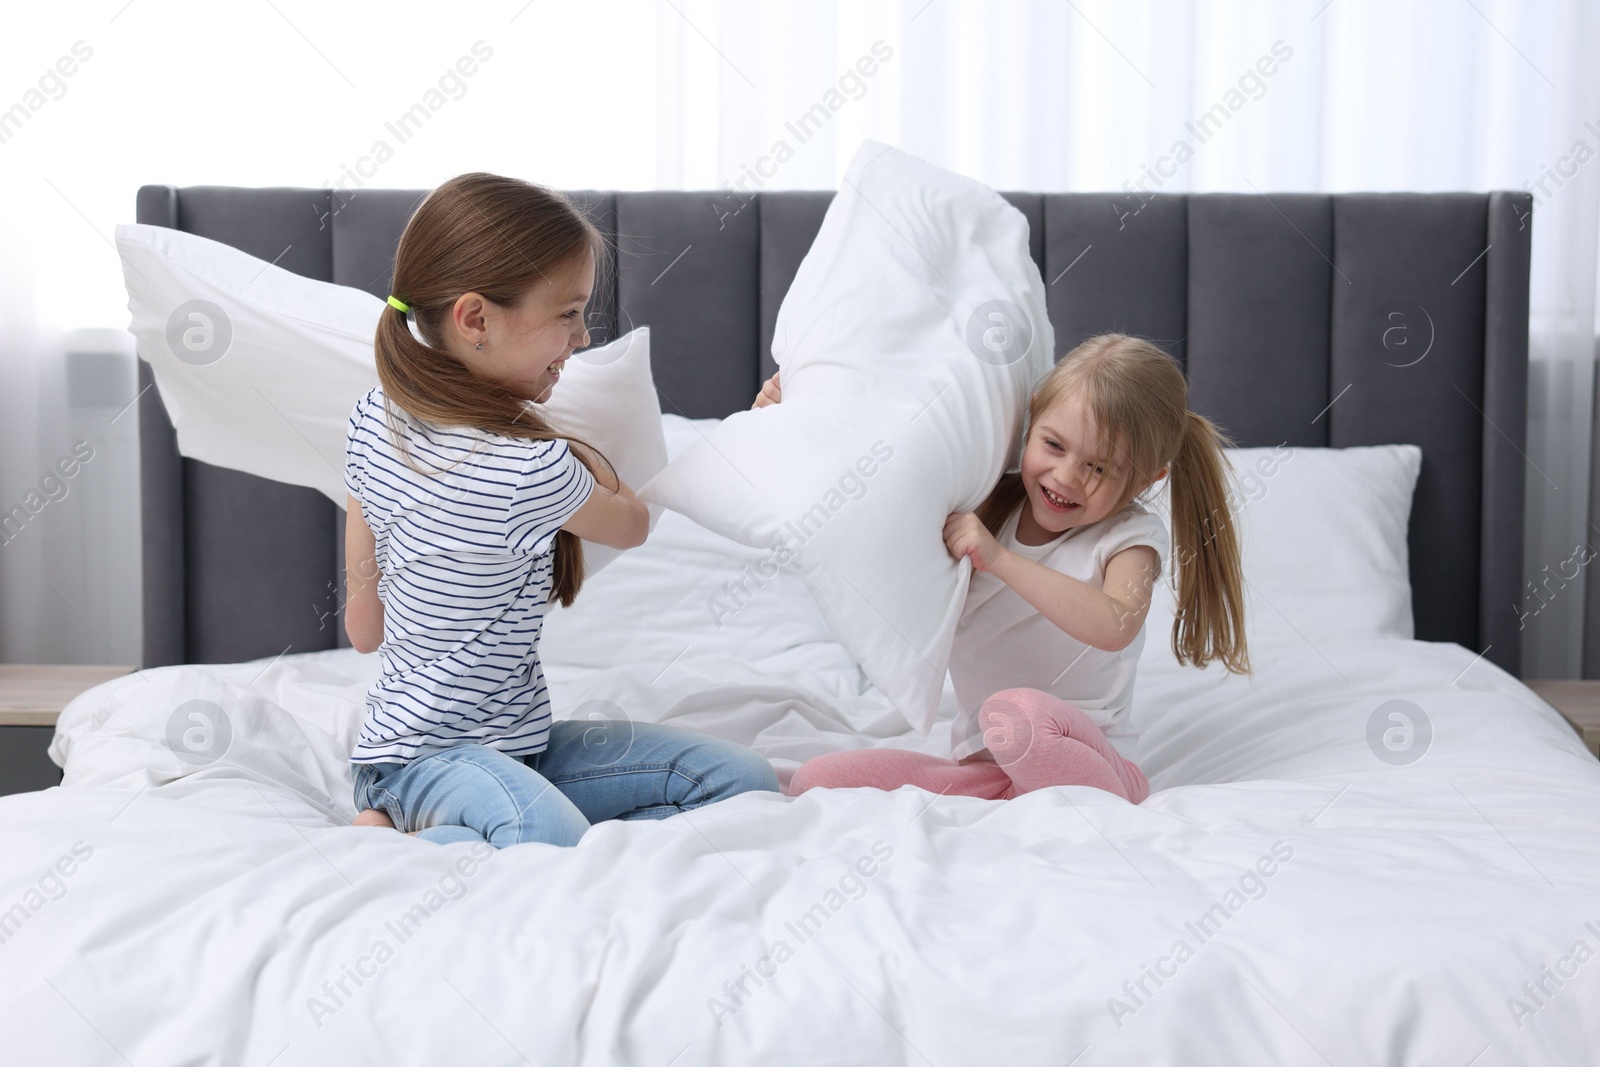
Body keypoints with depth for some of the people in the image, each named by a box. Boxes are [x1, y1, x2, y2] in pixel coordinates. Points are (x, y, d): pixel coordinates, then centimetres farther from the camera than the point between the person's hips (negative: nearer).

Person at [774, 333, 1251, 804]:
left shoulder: (1131, 536, -4)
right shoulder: (987, 503, 8)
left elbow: (1113, 627, -27)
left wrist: (1000, 559, -28)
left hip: (1085, 758, -5)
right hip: (980, 768, 5)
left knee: (1019, 712, -39)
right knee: (815, 781, -14)